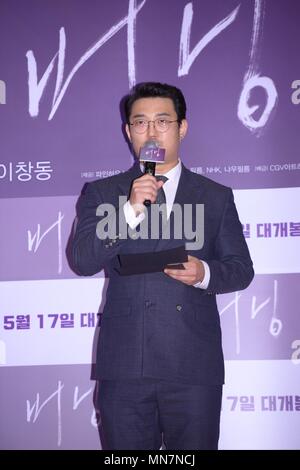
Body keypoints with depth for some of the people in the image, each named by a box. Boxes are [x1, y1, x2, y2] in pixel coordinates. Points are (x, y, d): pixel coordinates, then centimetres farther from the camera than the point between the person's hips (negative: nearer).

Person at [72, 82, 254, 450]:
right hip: (123, 365, 0)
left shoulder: (216, 197, 11)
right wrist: (130, 210, -15)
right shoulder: (100, 193, 9)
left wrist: (205, 273, -11)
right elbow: (82, 261, -4)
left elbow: (241, 268, 11)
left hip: (195, 365, 0)